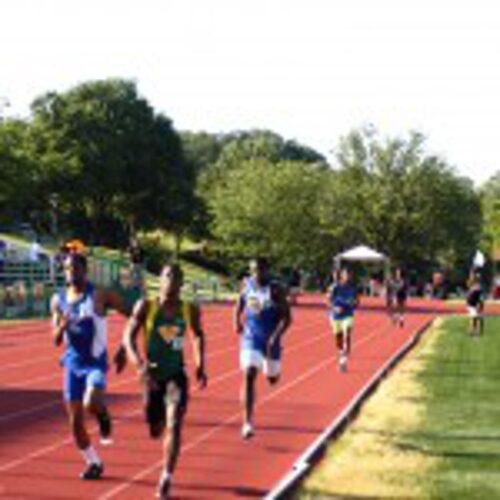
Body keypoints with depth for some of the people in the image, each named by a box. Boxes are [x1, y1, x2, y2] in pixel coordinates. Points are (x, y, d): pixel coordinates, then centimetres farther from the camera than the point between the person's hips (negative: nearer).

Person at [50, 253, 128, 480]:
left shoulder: (99, 295, -9)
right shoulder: (58, 300, 4)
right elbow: (56, 340, 5)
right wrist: (62, 327, -17)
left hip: (95, 362, -5)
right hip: (73, 363, 5)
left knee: (91, 404, -28)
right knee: (76, 420, 6)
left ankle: (103, 416, 9)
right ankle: (94, 463, 24)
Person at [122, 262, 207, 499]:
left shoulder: (190, 310, -4)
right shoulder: (146, 307, -10)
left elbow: (198, 336, 15)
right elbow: (128, 336, -12)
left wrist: (200, 365, 6)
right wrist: (139, 363, -27)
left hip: (177, 374, 0)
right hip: (153, 375, 0)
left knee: (174, 426, -16)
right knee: (155, 430, 12)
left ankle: (166, 479, -11)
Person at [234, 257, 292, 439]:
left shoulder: (275, 290, -14)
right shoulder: (246, 285, -2)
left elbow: (286, 317, -16)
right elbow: (239, 306, 17)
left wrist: (275, 337, -27)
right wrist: (238, 323, 4)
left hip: (270, 341, -1)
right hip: (250, 339, 1)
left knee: (272, 378, 16)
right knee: (249, 377, -15)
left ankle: (273, 371, 58)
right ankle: (247, 423, -15)